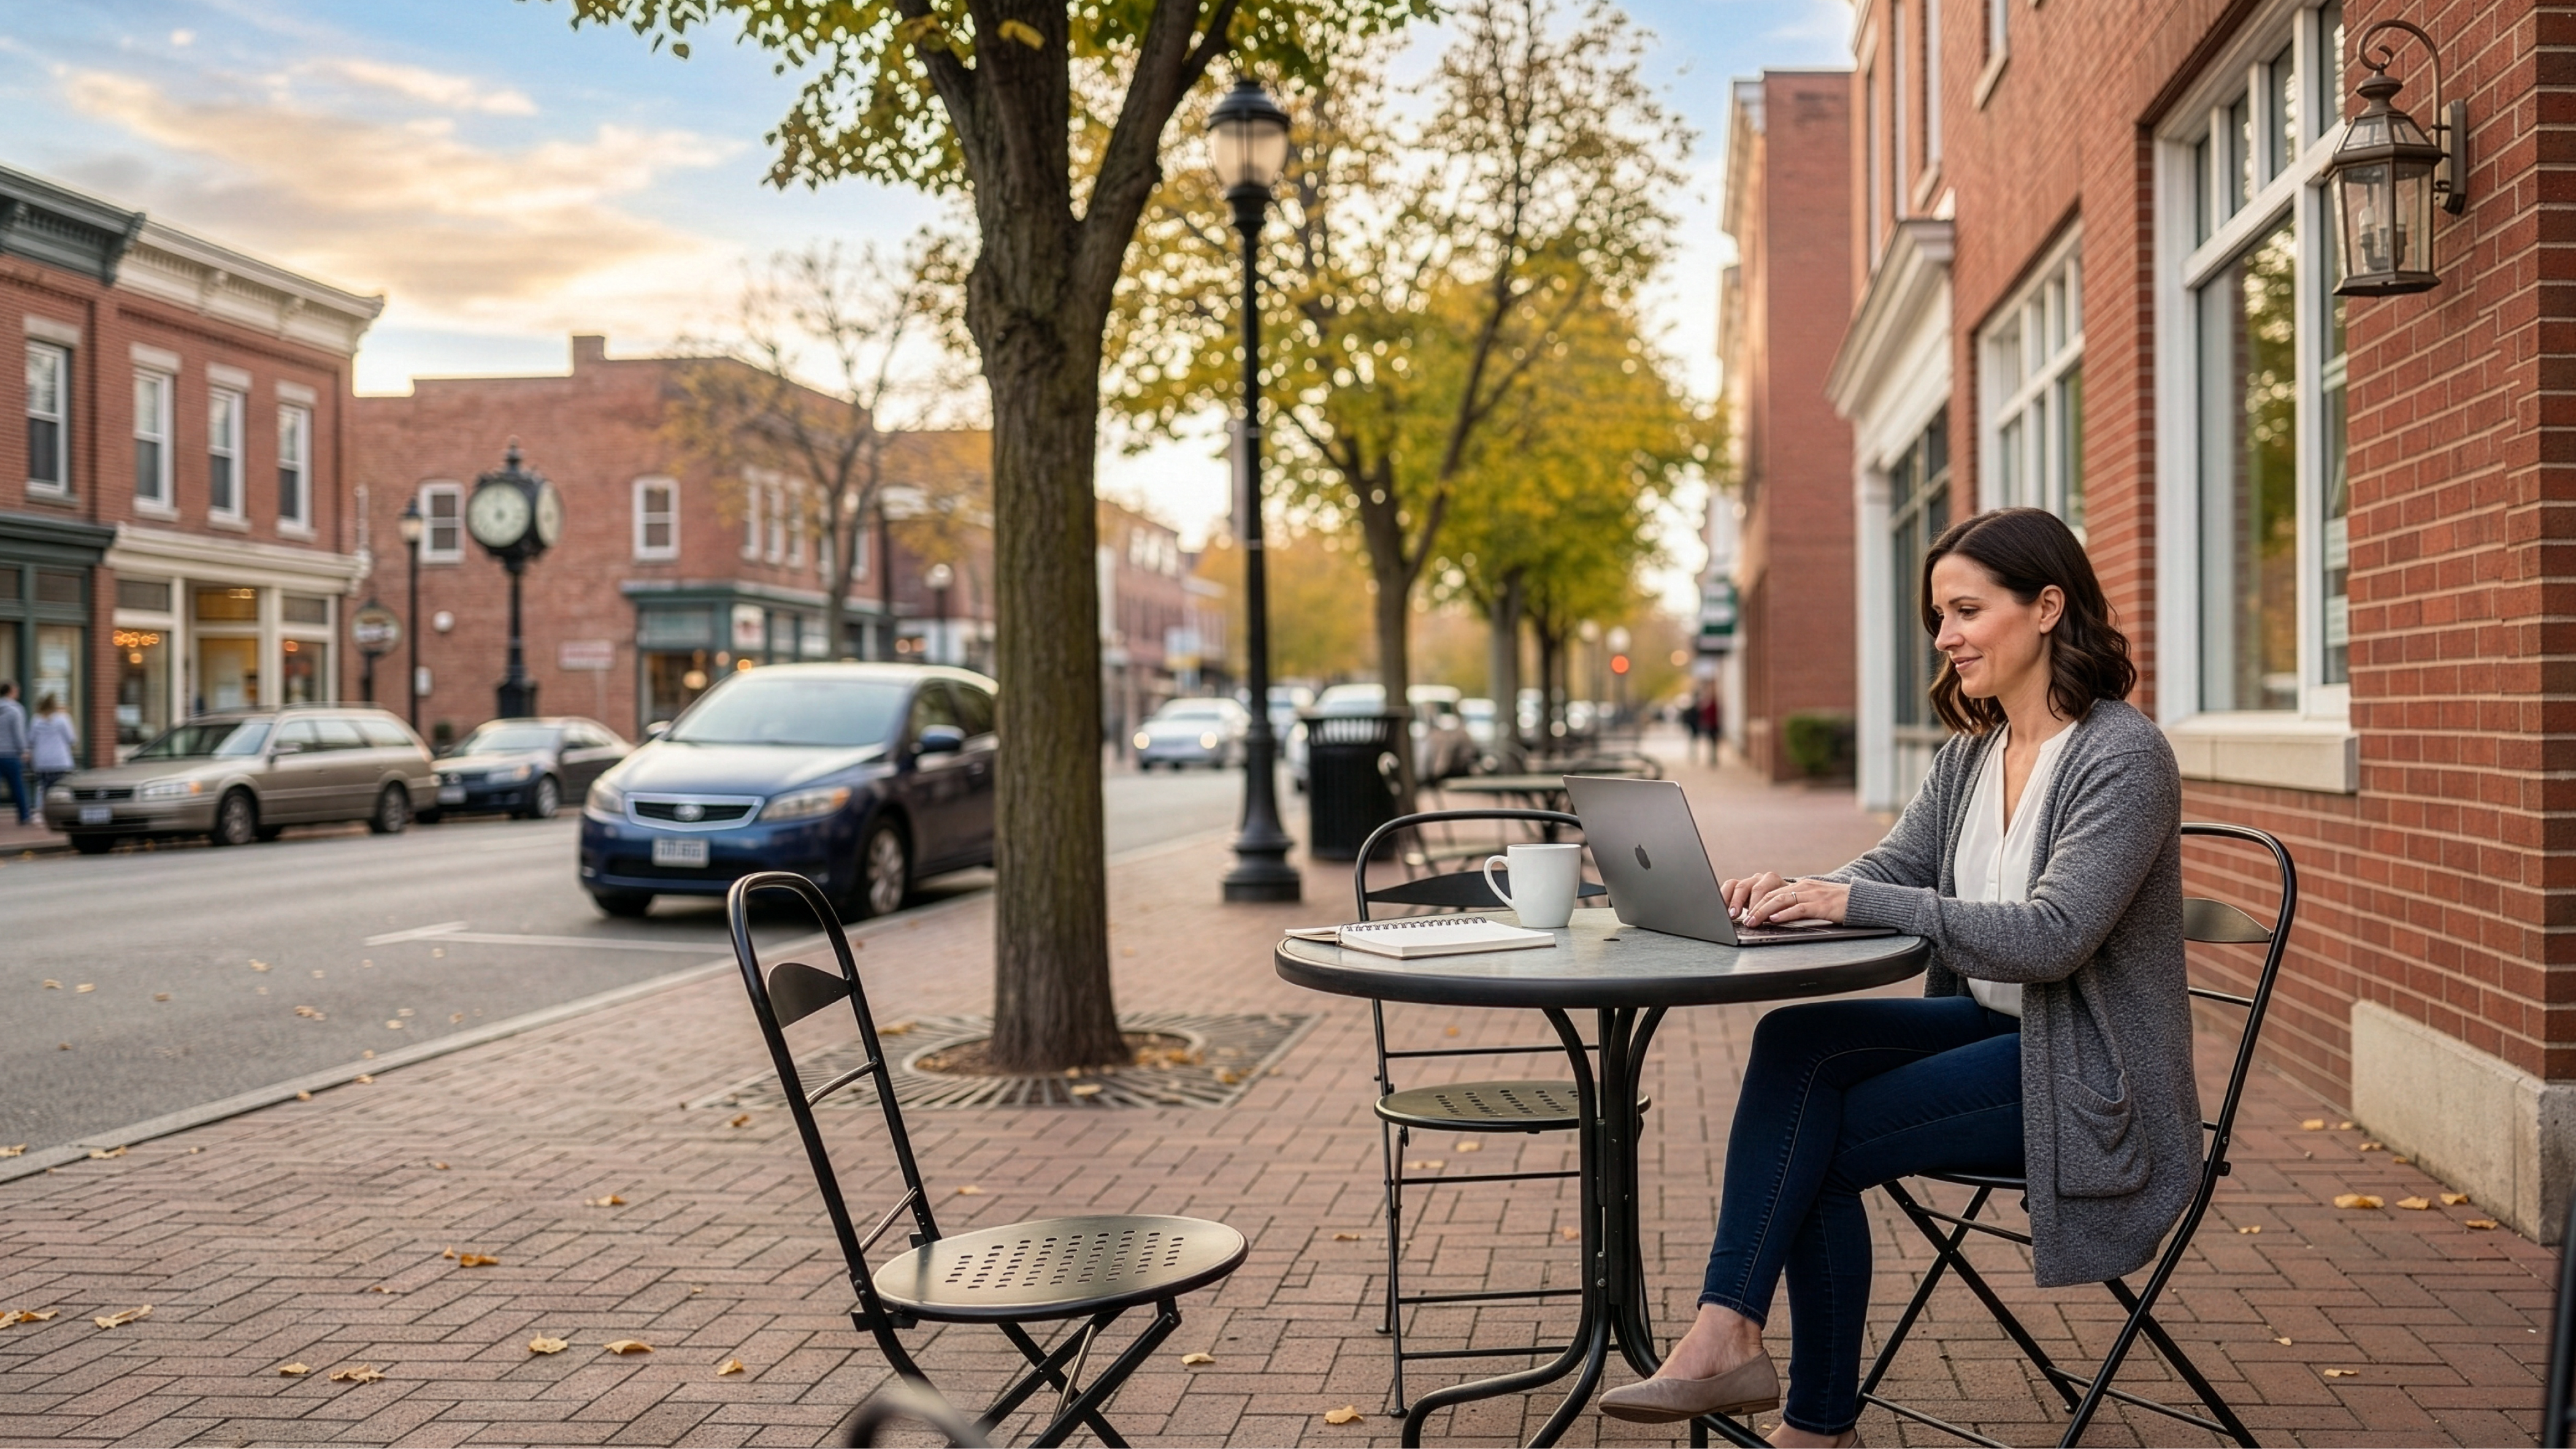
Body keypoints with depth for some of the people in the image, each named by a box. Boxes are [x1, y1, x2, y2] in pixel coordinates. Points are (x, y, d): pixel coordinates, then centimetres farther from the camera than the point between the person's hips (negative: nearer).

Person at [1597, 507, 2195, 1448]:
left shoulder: (2124, 758, -15)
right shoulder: (1971, 754, 10)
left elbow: (2050, 936, -25)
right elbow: (1889, 870, 4)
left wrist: (1855, 902, -29)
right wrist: (1799, 894, -19)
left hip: (2087, 1075, -7)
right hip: (1991, 1026, 7)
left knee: (1815, 1144, -19)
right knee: (1793, 1042, -18)